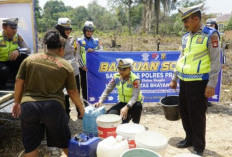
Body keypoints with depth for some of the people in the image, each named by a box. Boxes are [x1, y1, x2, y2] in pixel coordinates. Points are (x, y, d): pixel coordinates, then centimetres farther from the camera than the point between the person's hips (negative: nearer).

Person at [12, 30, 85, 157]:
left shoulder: (29, 59, 5)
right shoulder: (65, 65, 1)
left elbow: (19, 82, 5)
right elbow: (72, 91, 4)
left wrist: (17, 102, 19)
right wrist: (81, 108, 18)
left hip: (28, 106, 2)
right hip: (53, 107, -1)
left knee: (31, 146, 17)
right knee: (64, 142, 20)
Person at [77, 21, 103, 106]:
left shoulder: (96, 41, 12)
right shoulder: (80, 41, 6)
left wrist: (93, 50, -13)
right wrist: (82, 66, -9)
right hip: (84, 68, -1)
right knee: (84, 86, 2)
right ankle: (86, 104, 13)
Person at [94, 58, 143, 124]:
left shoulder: (135, 79, -21)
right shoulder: (116, 77, -7)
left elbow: (135, 96, -31)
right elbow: (107, 90, -5)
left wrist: (127, 107, -47)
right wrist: (100, 101, -21)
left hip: (133, 104, -4)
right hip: (122, 103, 4)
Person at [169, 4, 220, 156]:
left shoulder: (210, 35, -8)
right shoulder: (186, 37, 11)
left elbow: (216, 61, -11)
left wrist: (211, 84, -15)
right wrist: (174, 78, 17)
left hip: (199, 82, -6)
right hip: (184, 81, 7)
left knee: (197, 115, 2)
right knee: (184, 112, 14)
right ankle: (189, 139, 34)